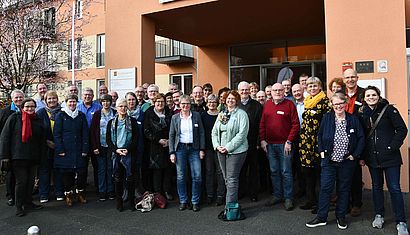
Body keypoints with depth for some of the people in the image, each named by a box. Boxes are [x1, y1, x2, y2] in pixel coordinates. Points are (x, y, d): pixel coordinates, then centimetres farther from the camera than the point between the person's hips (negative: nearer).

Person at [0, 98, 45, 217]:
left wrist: (41, 156, 7)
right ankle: (19, 207, 10)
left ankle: (28, 203, 24)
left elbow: (42, 141, 12)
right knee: (21, 181, -2)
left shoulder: (38, 121, 9)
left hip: (33, 157, 4)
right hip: (18, 157, -4)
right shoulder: (14, 118, -2)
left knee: (30, 181, 10)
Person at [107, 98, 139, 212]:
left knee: (130, 178, 2)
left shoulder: (132, 121, 4)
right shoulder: (111, 122, 9)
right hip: (116, 154, 2)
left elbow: (136, 138, 0)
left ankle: (131, 202, 13)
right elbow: (108, 139, 6)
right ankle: (119, 202, 17)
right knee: (118, 179, 7)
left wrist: (128, 149, -13)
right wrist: (116, 150, -9)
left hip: (130, 154, -2)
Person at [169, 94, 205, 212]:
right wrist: (172, 152, -1)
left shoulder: (196, 115, 4)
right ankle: (183, 201, 18)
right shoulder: (175, 117, 5)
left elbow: (201, 133, 5)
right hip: (180, 148, 0)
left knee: (197, 176, -2)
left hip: (194, 148, 0)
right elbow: (171, 135, 5)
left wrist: (202, 149, -2)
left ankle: (195, 201, 13)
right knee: (180, 177, 4)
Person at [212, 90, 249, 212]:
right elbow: (214, 132, 14)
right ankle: (233, 203, 22)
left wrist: (228, 147, -17)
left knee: (232, 179, -6)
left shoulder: (241, 114, -5)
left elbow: (242, 134, -14)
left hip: (235, 151, -7)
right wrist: (217, 146, -3)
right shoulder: (221, 114, 15)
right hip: (221, 151, 7)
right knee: (226, 179, 11)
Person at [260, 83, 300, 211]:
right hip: (269, 144, 4)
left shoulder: (289, 104, -3)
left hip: (284, 144, -4)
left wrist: (289, 141, -11)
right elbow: (262, 124, 10)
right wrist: (262, 140, 2)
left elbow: (295, 124, -6)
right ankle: (277, 195, 25)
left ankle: (288, 198, 14)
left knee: (286, 172, 3)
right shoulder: (267, 104, 9)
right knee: (274, 171, 12)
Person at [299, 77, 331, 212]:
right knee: (307, 170, 10)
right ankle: (311, 200, 22)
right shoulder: (306, 101, 15)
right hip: (306, 139, 7)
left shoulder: (325, 100, -5)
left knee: (319, 170, -1)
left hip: (319, 139, -7)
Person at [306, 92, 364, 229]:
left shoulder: (353, 120, -2)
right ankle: (321, 217, 10)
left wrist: (355, 155, -6)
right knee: (325, 188, 1)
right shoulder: (327, 118, -1)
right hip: (329, 161, 0)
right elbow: (319, 135, 7)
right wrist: (322, 151, 0)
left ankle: (341, 216, 26)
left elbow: (361, 138, 0)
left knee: (344, 189, 11)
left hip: (347, 162, 0)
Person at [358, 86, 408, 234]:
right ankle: (379, 215, 29)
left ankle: (401, 222, 9)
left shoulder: (389, 110, -5)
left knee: (394, 188, -2)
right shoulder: (362, 114, 6)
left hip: (390, 157, -4)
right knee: (376, 186, 14)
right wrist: (362, 156, 8)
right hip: (372, 158, 4)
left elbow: (402, 129, -5)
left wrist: (393, 147, -13)